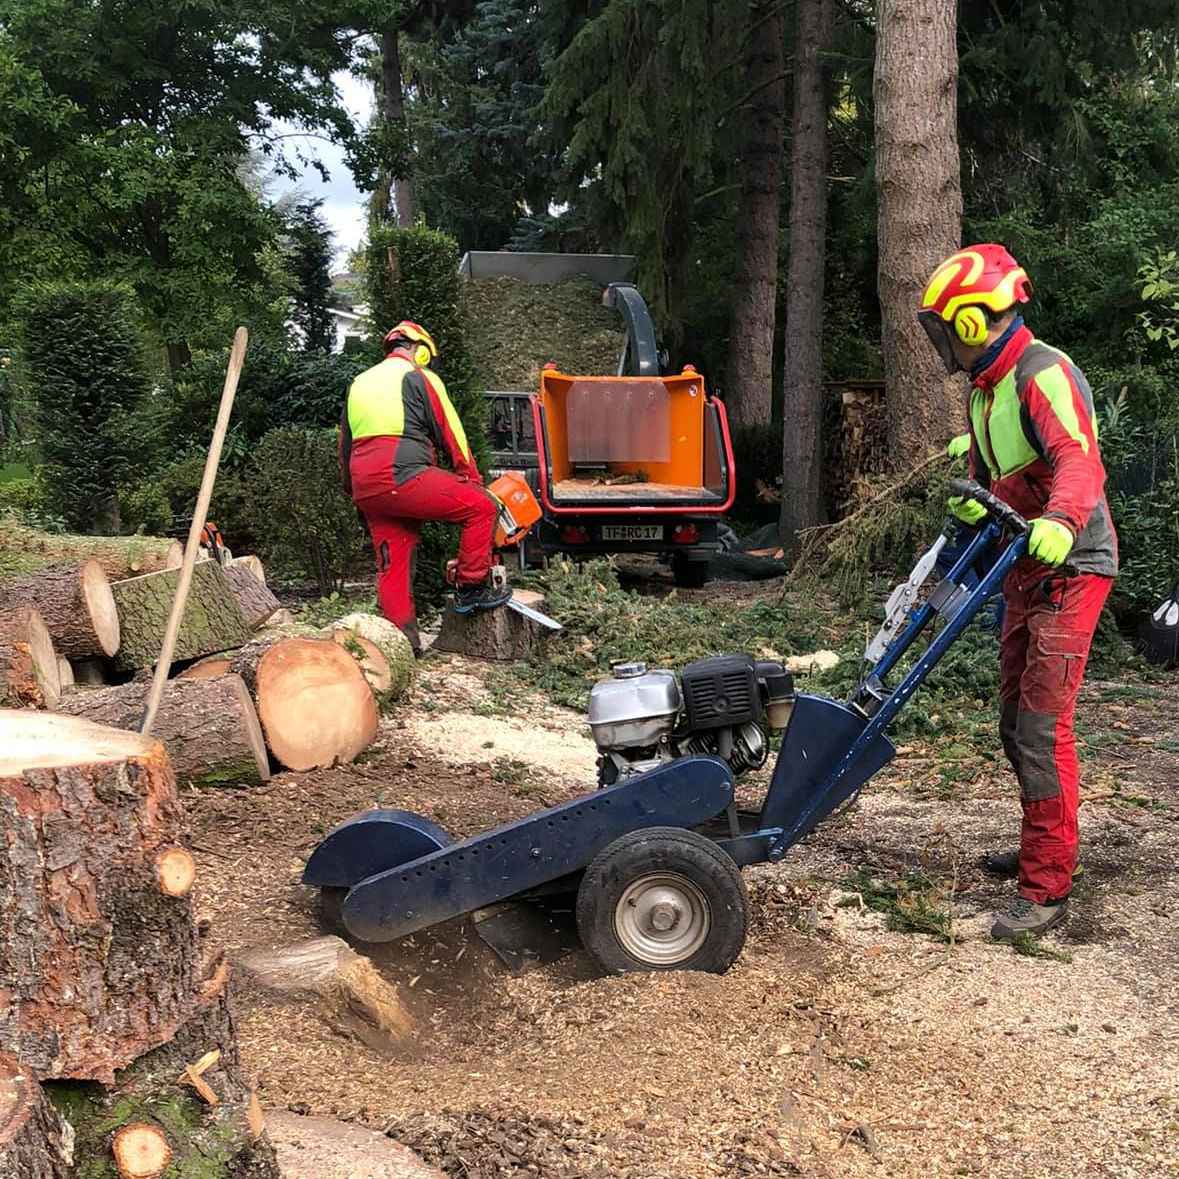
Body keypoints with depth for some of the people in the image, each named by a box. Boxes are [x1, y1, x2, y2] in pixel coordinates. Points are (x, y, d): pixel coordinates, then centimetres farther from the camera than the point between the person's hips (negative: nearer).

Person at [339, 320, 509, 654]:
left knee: (392, 565, 11)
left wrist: (355, 494, 33)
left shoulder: (360, 383, 26)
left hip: (365, 486, 8)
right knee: (483, 506, 1)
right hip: (404, 476, -8)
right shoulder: (419, 377, 5)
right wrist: (474, 481, 13)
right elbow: (451, 435, 4)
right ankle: (471, 588, 3)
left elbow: (344, 446, 28)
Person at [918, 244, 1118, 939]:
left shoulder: (1045, 375, -19)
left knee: (1043, 725, -12)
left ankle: (1047, 890, -6)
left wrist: (1060, 521, -53)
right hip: (1025, 570, 10)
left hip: (1071, 569, -10)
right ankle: (1042, 847, 34)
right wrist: (972, 503, 4)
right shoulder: (984, 387, 13)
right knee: (1016, 719, 17)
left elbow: (1080, 462, -35)